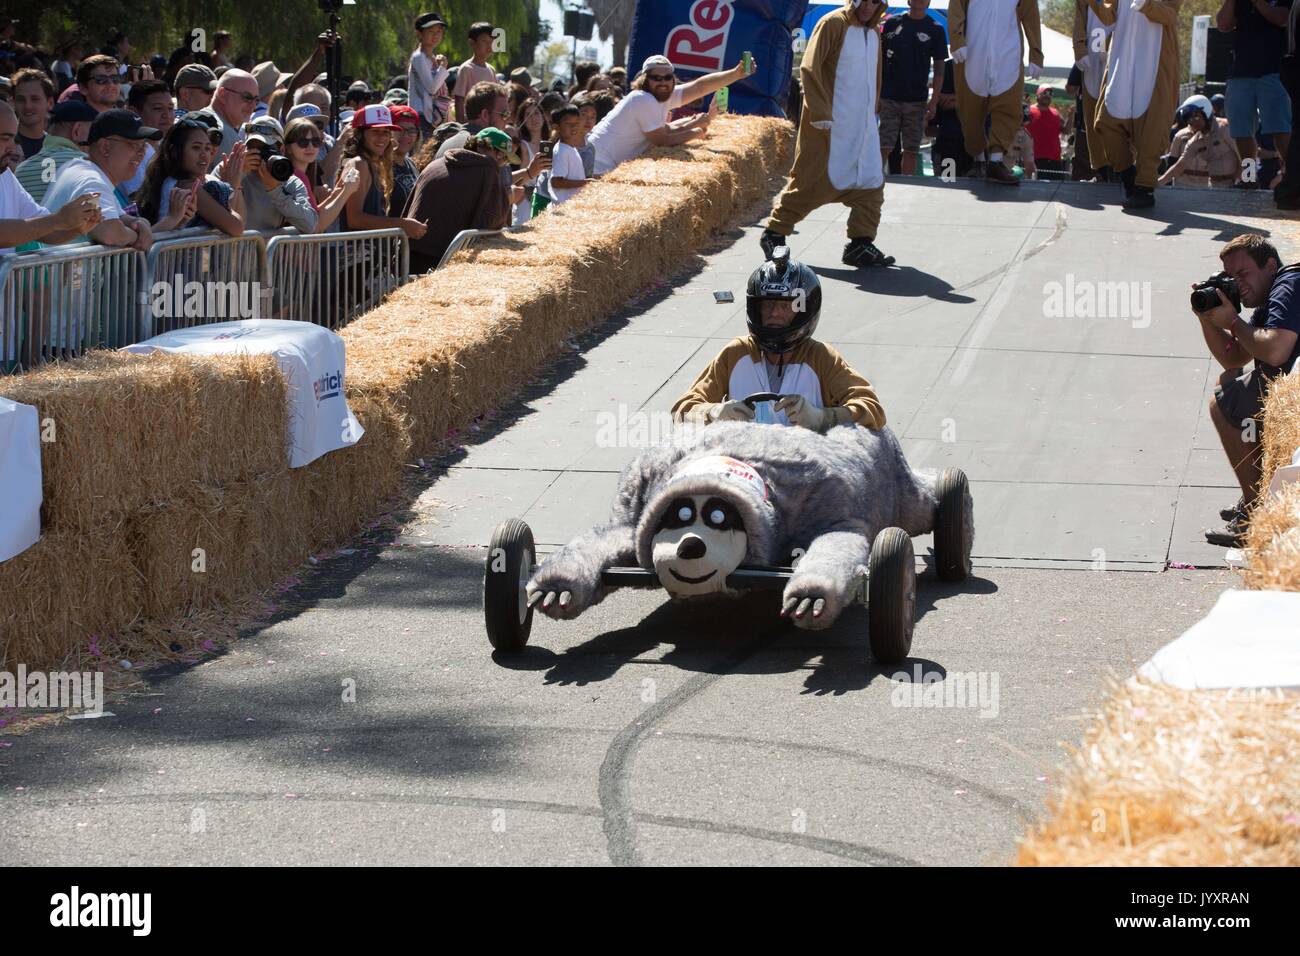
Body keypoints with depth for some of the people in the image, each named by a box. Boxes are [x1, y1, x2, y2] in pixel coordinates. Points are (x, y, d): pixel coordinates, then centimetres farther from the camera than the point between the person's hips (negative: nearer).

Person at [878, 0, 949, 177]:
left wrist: (934, 101, -4)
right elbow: (880, 60, 10)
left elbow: (939, 69, 4)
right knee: (883, 147, -5)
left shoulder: (935, 29, 4)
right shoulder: (892, 23, 6)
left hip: (916, 100, 0)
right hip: (889, 97, 0)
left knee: (911, 149, 2)